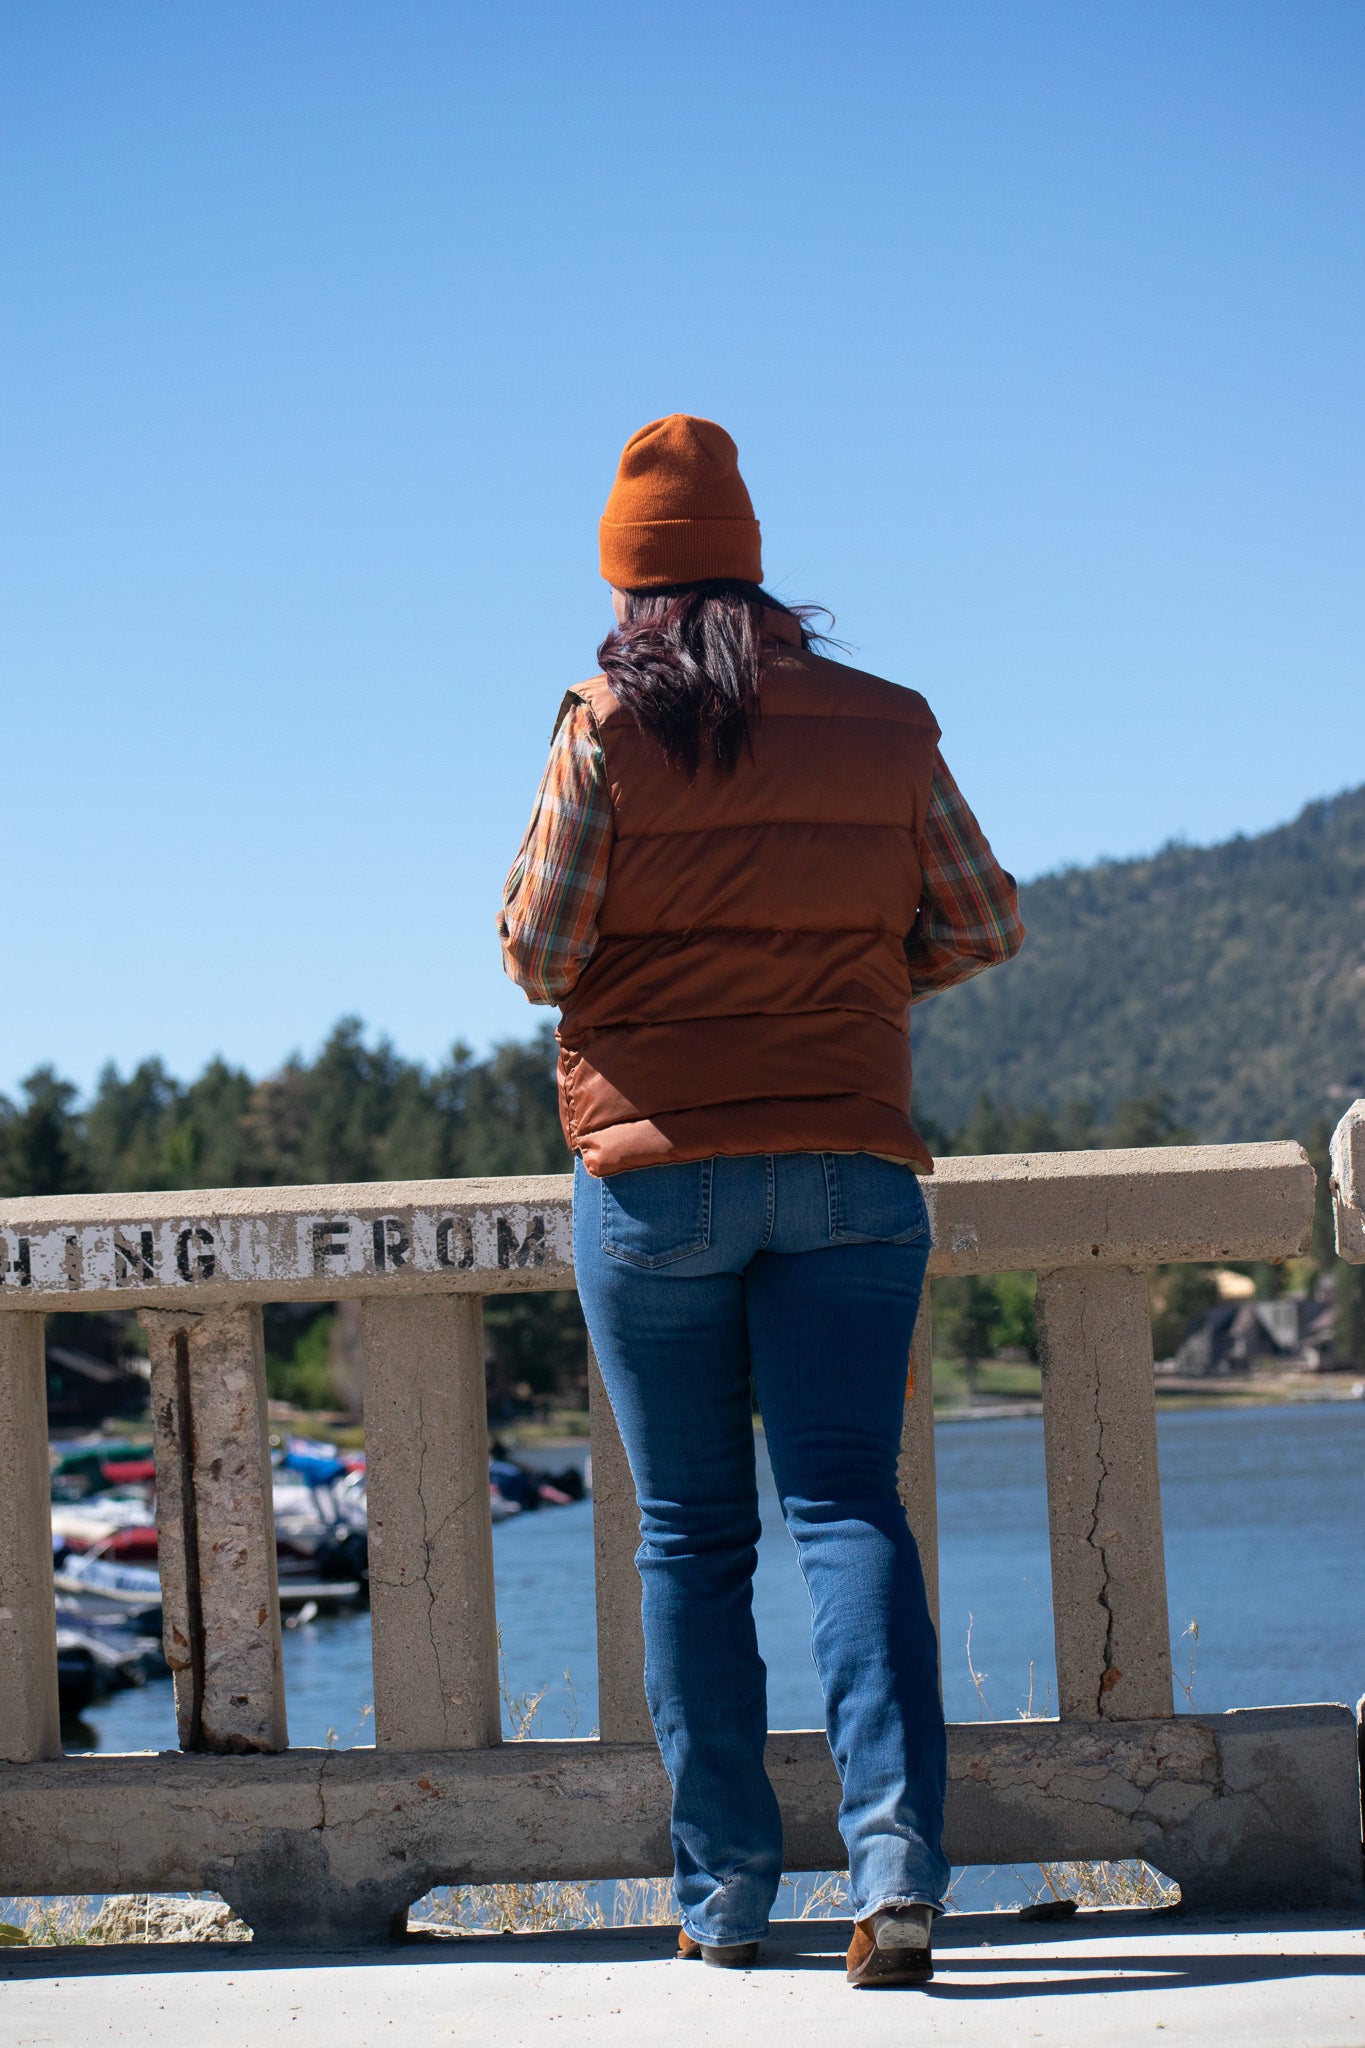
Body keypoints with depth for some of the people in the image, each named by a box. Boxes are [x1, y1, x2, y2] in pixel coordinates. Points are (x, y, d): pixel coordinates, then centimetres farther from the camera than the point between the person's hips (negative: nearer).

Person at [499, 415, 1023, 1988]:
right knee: (849, 1507, -1)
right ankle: (895, 1855, -17)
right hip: (851, 1166, 2)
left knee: (691, 1533, 6)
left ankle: (723, 1892, 8)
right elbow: (982, 925, 9)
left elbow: (538, 951, -6)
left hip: (654, 1166, -2)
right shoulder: (885, 727, 4)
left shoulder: (609, 729, -5)